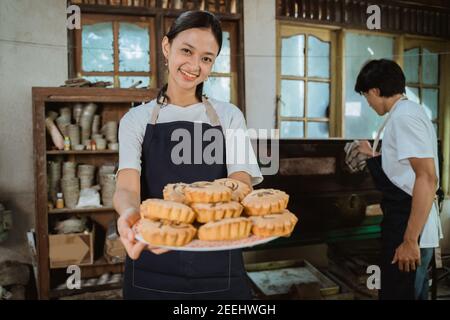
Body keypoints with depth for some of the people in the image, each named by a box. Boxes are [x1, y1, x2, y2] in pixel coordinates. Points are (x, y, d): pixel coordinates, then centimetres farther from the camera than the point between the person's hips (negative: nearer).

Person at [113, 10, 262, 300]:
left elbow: (241, 185, -8)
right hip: (152, 271, 0)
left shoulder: (229, 116, 3)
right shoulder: (137, 119, 2)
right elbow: (127, 187, -12)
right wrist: (130, 212, -36)